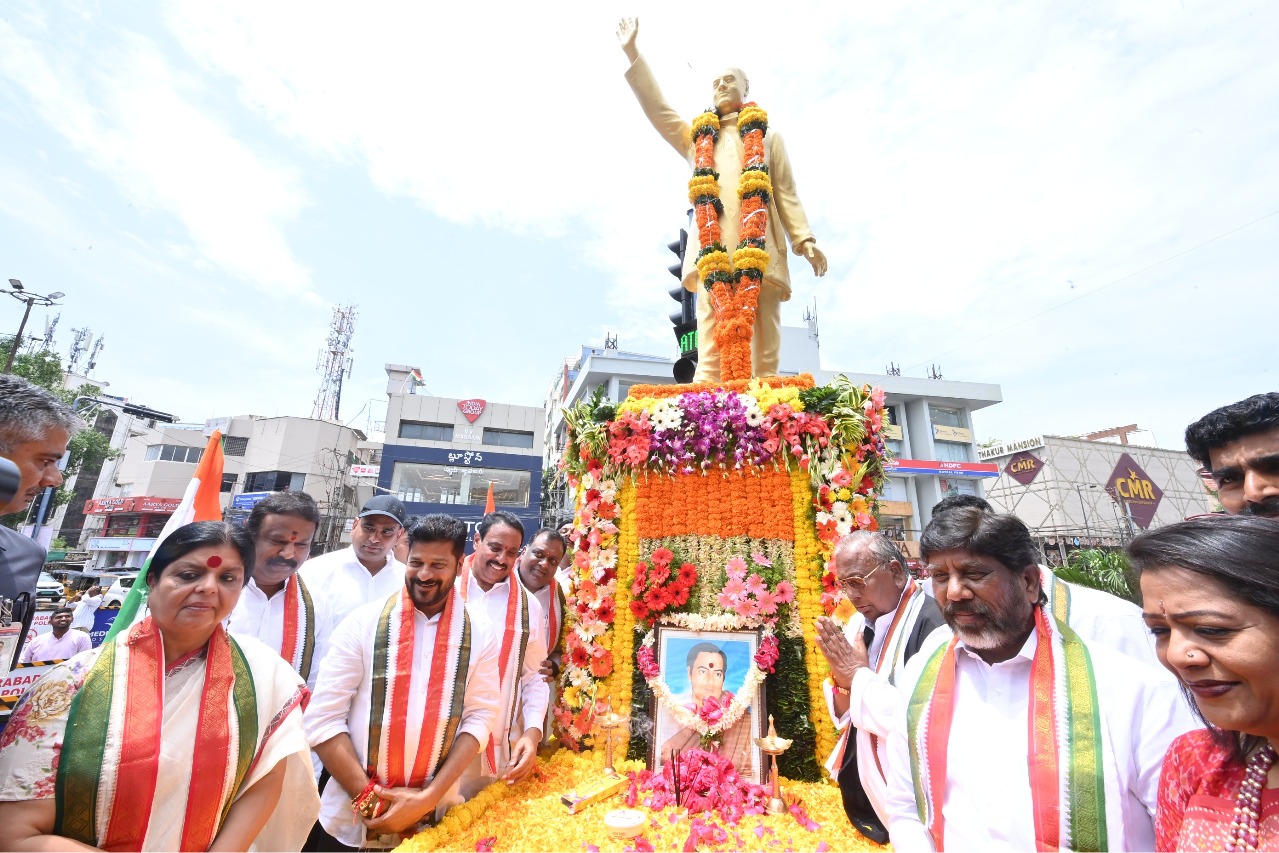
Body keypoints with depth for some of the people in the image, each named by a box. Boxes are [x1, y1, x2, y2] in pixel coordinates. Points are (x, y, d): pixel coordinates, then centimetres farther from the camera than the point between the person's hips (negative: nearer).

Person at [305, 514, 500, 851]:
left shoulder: (479, 633, -7)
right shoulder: (363, 622, -10)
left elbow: (479, 717, -6)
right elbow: (323, 718, -9)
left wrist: (429, 797, -13)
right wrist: (369, 795, -12)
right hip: (349, 820, -1)